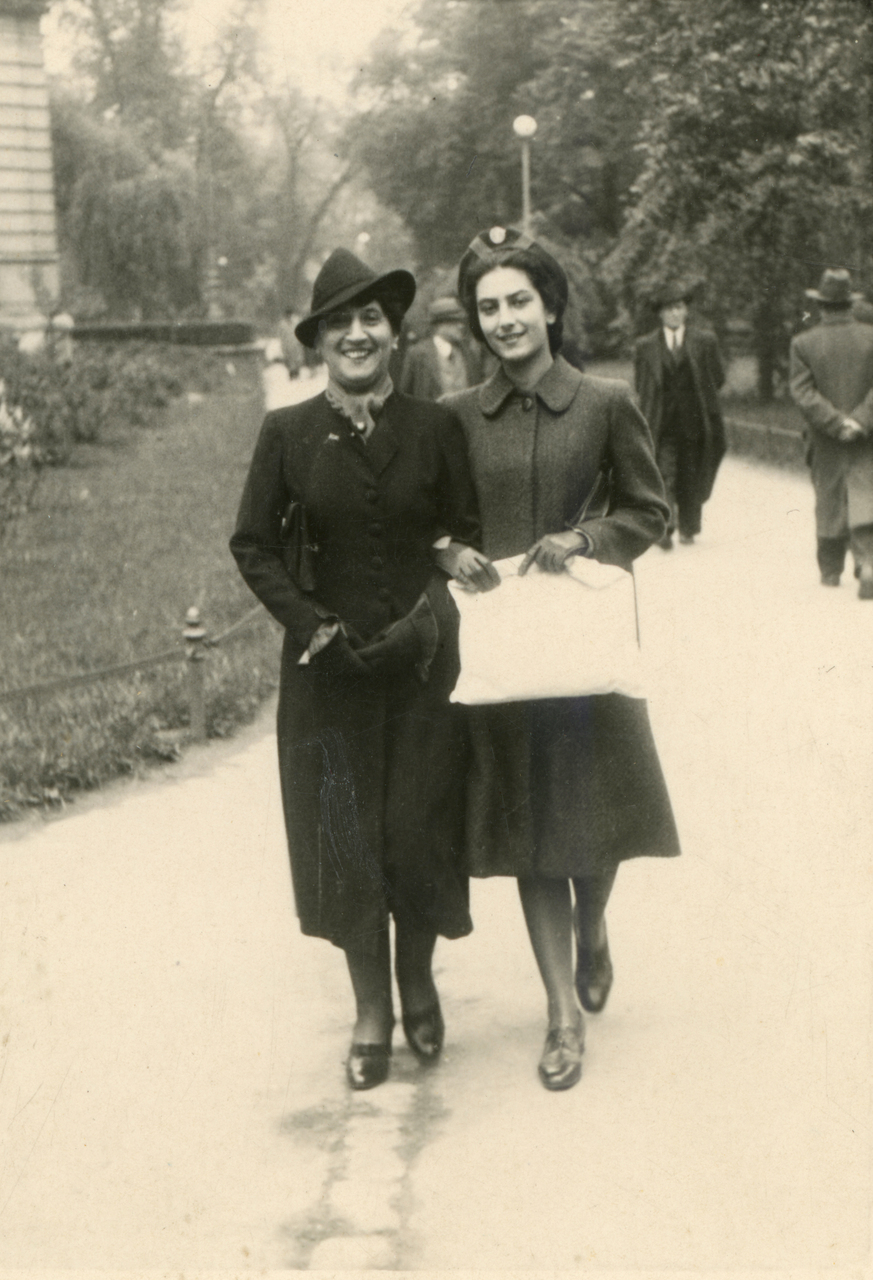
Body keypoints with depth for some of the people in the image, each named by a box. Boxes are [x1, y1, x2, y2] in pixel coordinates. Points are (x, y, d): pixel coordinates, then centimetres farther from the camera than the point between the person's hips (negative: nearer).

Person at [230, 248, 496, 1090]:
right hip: (327, 670, 0)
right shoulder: (288, 434, -2)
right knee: (343, 841, 5)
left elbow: (467, 533, 6)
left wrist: (458, 555, -15)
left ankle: (417, 983, 30)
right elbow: (253, 545, 1)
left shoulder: (434, 428, 0)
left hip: (422, 663, 0)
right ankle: (372, 1013, 20)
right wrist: (313, 625, -8)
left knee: (418, 831, 4)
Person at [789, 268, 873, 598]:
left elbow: (802, 392, -11)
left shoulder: (803, 343, -4)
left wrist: (835, 423, -13)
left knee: (829, 503, 14)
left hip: (826, 442, 1)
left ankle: (830, 570, 24)